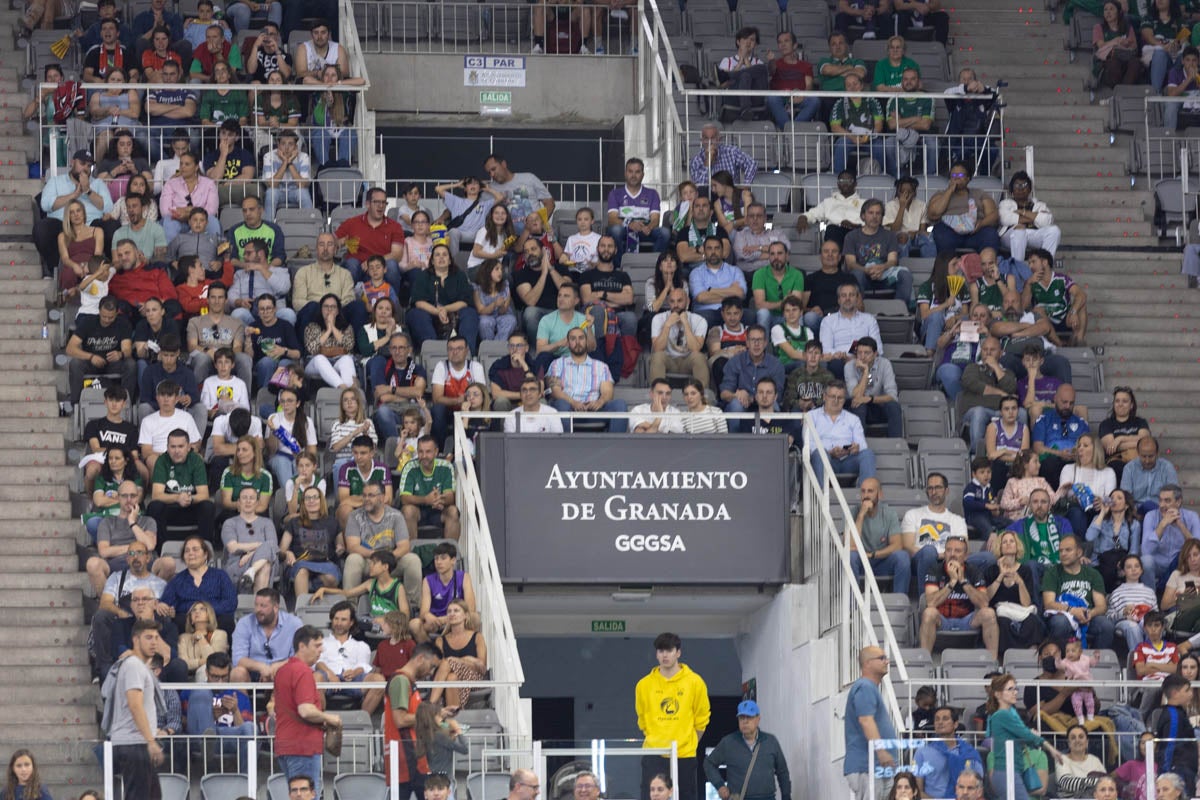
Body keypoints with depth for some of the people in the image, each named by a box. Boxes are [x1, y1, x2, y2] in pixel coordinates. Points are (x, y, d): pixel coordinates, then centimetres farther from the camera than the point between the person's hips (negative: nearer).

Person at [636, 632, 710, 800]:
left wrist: (689, 743, 7)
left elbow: (701, 720, 8)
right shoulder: (644, 685, 4)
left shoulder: (694, 682, 1)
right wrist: (656, 741, 10)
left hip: (685, 755, 0)